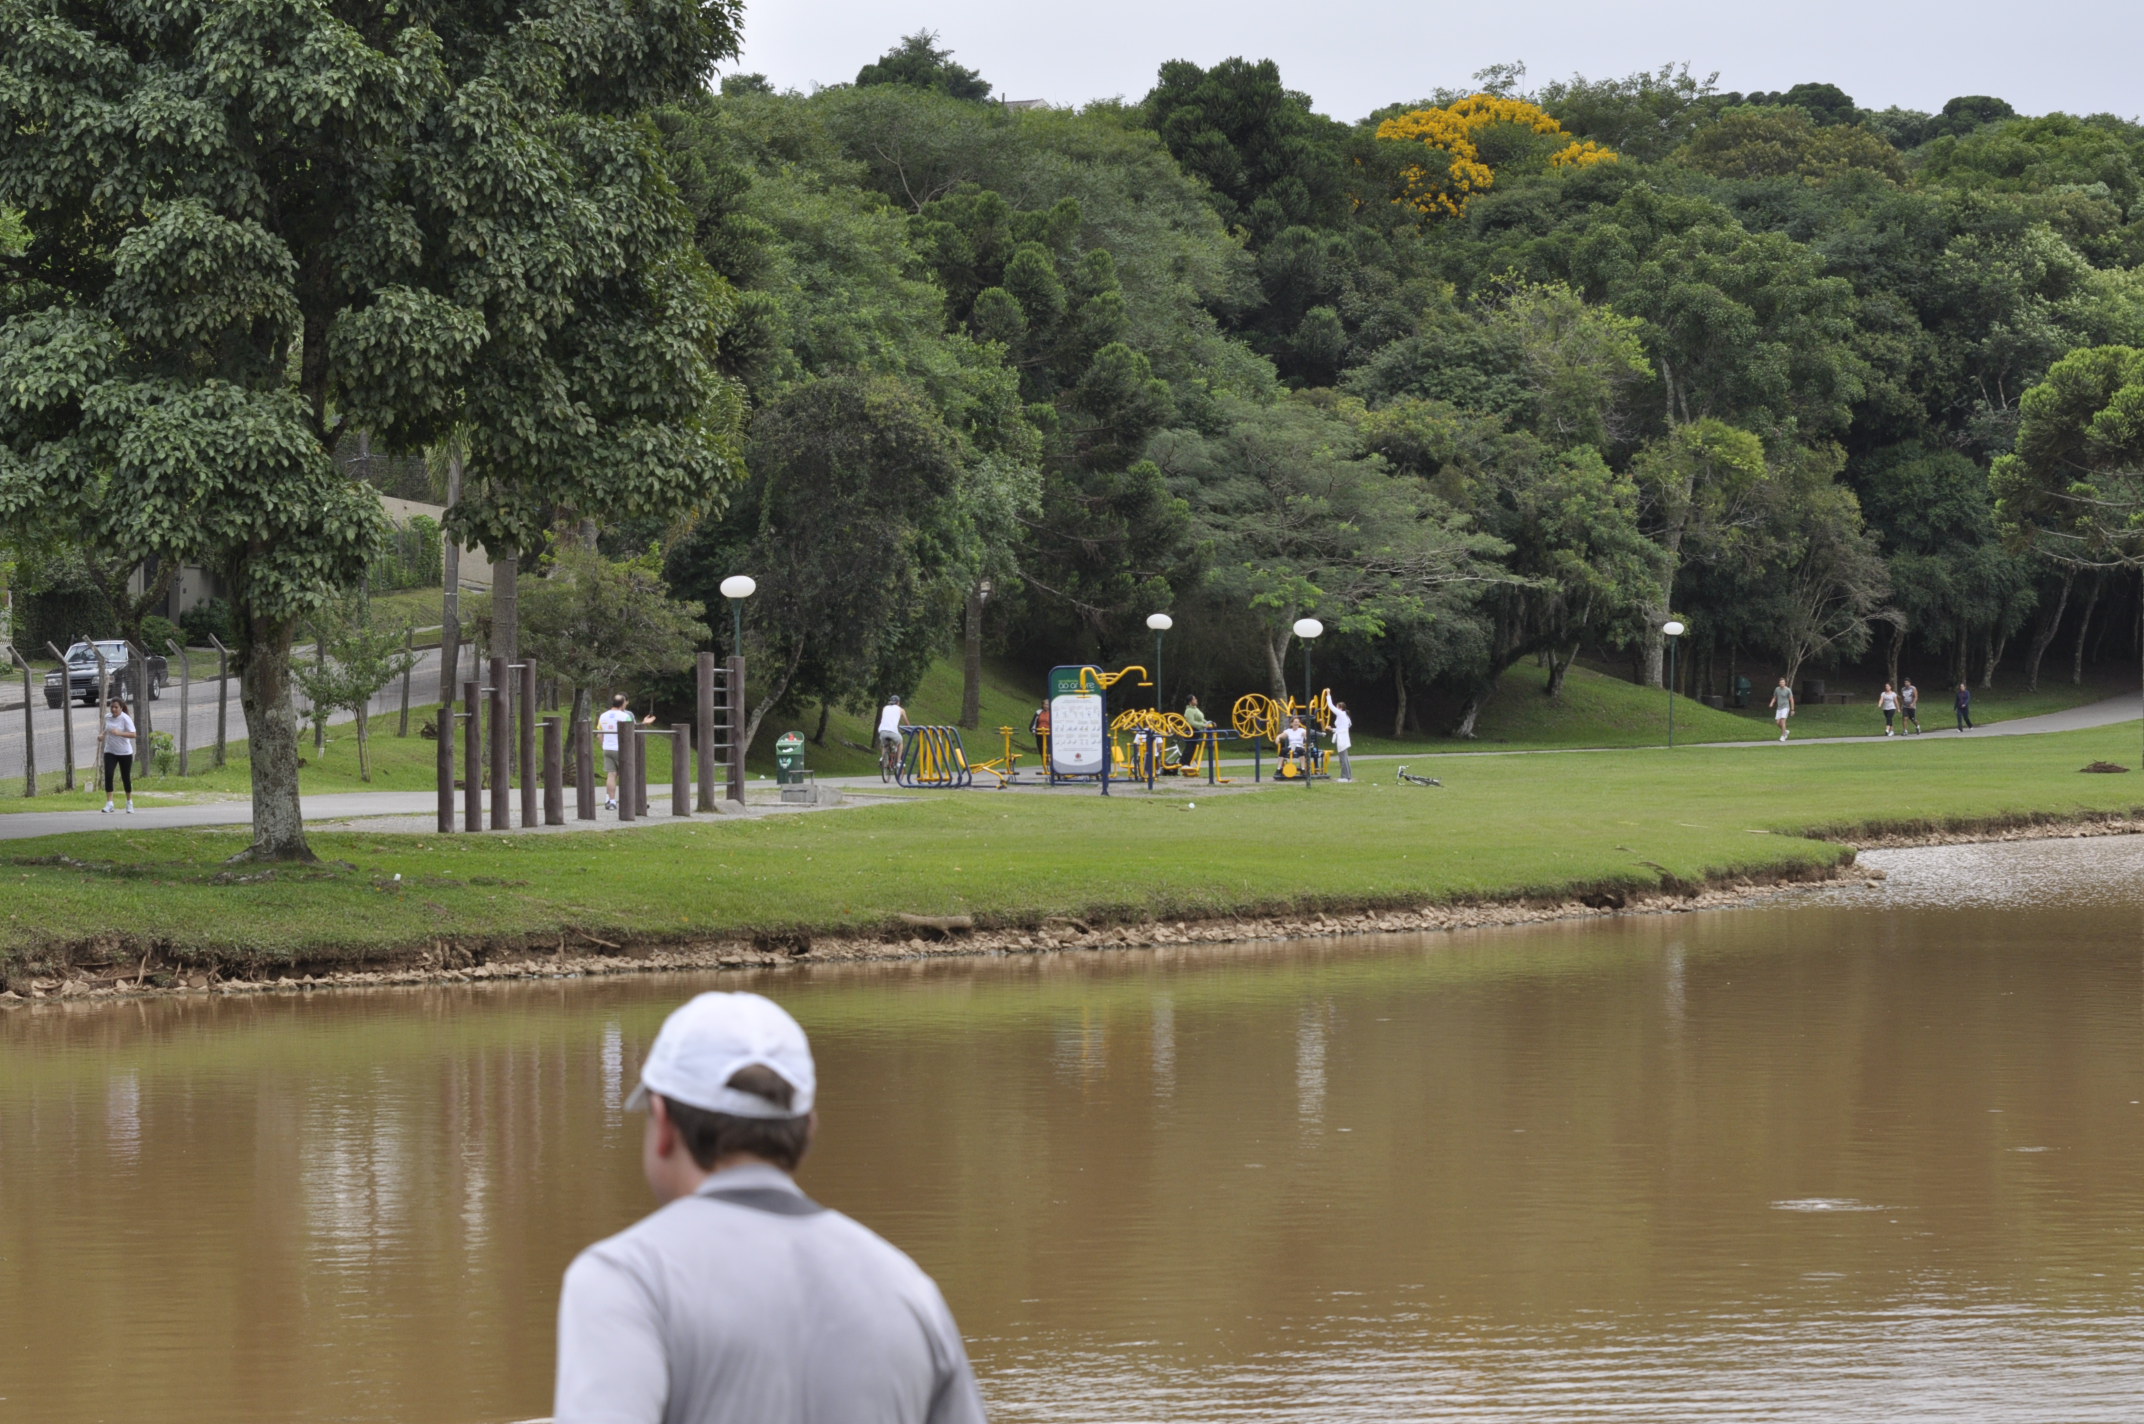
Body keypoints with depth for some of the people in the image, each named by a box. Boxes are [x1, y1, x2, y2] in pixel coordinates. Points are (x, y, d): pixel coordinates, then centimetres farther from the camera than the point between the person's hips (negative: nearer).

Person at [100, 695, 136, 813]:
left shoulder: (125, 719, -14)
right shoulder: (108, 717, 3)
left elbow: (133, 734, -24)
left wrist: (119, 733, -36)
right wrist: (103, 735, 6)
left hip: (125, 752, -4)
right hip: (110, 752, 4)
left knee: (126, 777, 6)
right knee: (108, 775, -12)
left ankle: (129, 803, 24)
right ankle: (109, 803, -11)